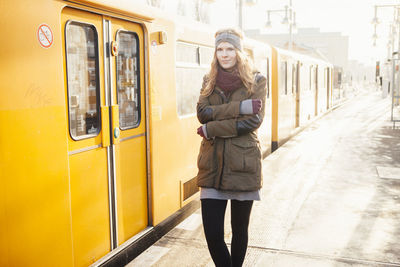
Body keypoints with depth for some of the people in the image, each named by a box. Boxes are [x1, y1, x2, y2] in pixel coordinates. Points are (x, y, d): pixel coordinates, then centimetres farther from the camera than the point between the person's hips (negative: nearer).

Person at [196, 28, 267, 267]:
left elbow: (253, 120, -12)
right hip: (212, 166, 2)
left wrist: (211, 129, -12)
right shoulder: (209, 81, 11)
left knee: (240, 230, 11)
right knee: (212, 233, 0)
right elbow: (203, 112, -6)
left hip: (243, 165, -2)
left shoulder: (257, 81, 1)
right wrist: (240, 106, -17)